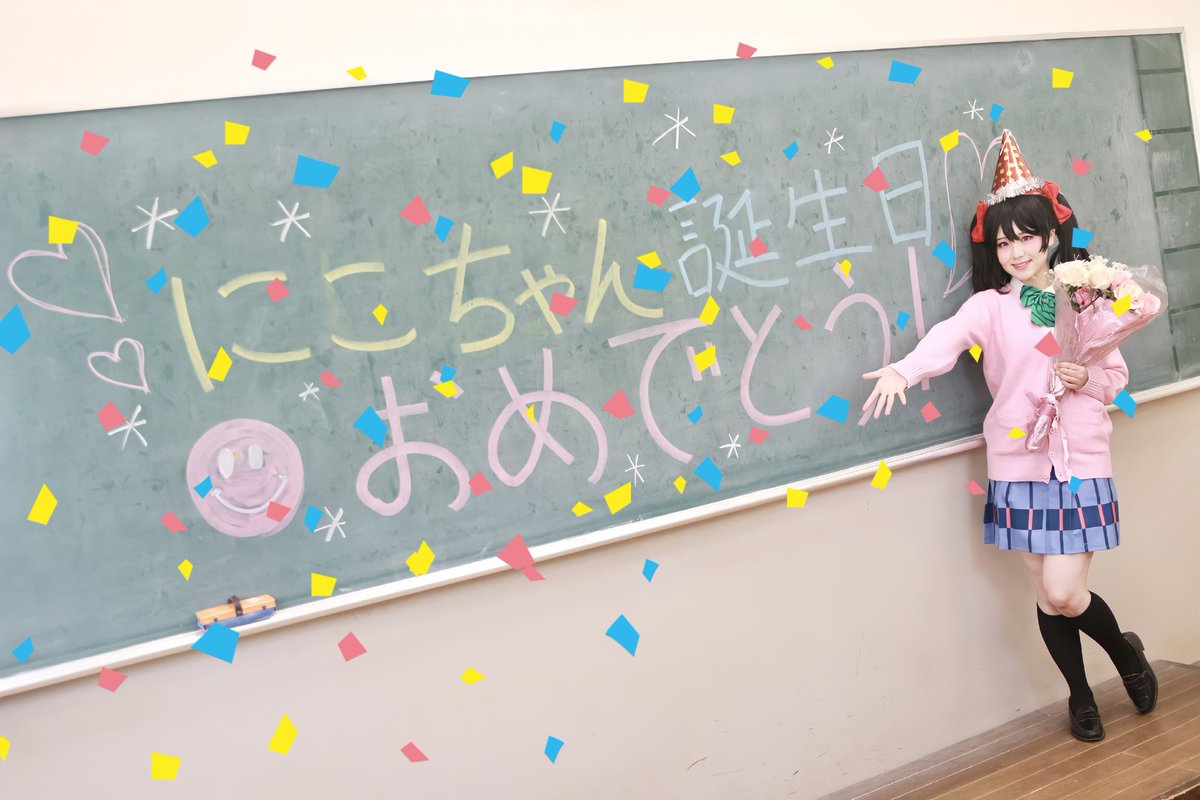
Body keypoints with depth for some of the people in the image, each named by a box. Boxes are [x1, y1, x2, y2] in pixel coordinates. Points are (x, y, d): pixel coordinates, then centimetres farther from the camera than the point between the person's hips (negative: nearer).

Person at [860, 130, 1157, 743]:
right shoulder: (990, 305, -1)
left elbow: (1116, 376, 10)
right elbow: (948, 337, -21)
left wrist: (1085, 380, -13)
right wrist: (903, 370, -40)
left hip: (1080, 461, 0)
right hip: (1019, 463, 1)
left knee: (1064, 593, -7)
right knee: (1048, 595, 7)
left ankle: (1126, 652, 25)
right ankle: (1080, 694, 30)